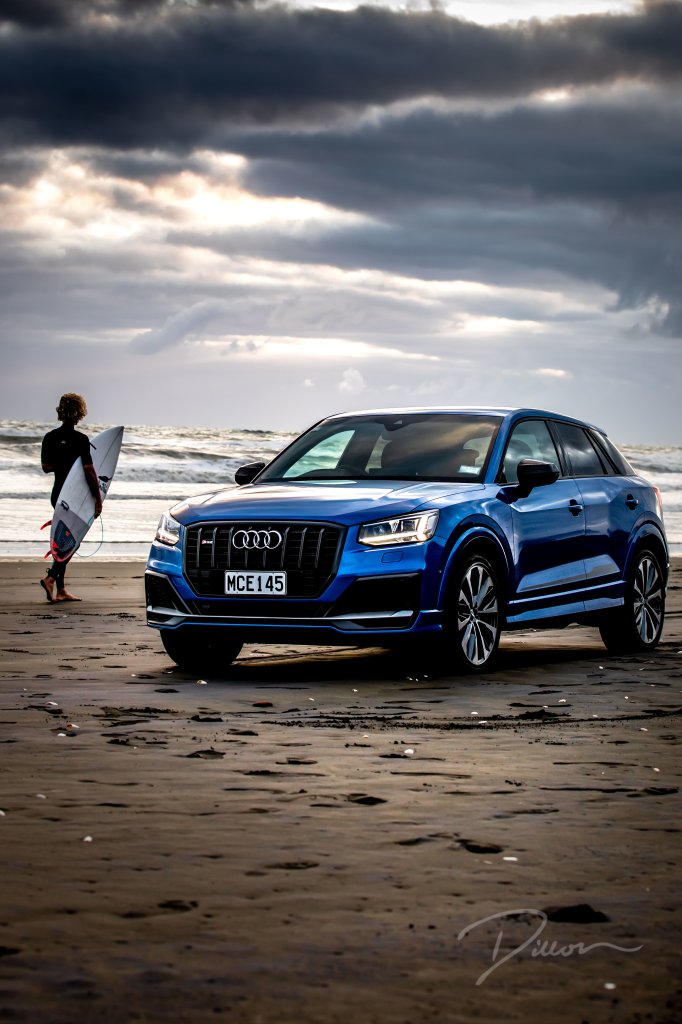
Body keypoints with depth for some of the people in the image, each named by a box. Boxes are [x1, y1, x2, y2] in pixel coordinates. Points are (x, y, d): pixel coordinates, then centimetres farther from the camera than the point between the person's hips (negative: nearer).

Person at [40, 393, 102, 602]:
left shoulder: (50, 438, 3)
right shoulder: (80, 439, -15)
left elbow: (46, 467, 11)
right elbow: (89, 472, -17)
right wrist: (98, 499, -12)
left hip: (58, 494, 7)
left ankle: (60, 590, 13)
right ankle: (51, 577, -15)